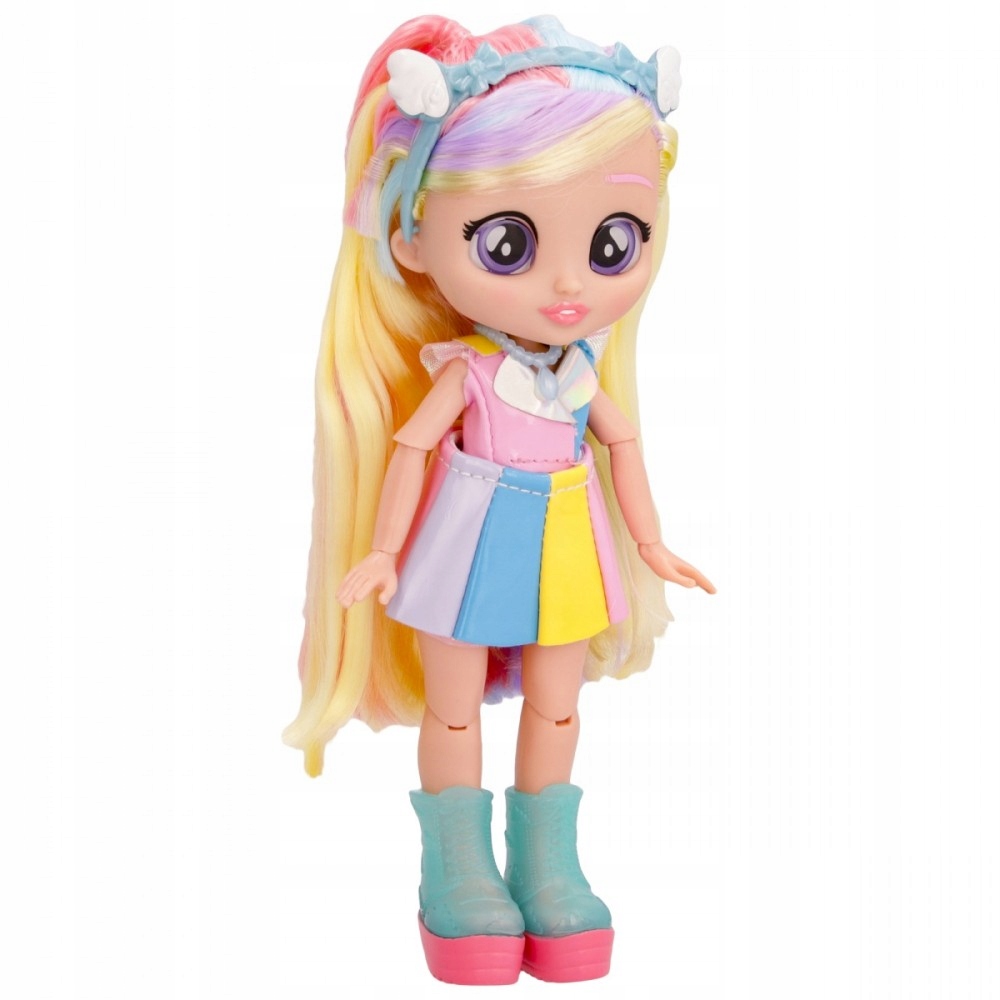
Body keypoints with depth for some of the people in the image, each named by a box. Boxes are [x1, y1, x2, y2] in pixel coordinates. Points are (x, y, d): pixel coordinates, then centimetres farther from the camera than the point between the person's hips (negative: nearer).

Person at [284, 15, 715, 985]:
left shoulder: (586, 369, -5)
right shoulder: (465, 371, -17)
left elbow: (622, 445, 8)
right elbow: (408, 446, -10)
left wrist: (649, 545, 13)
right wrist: (383, 550, -9)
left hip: (567, 560, 4)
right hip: (470, 556, -4)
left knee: (555, 709, 13)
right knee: (453, 710, 7)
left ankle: (547, 866, 28)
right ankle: (457, 873, 22)